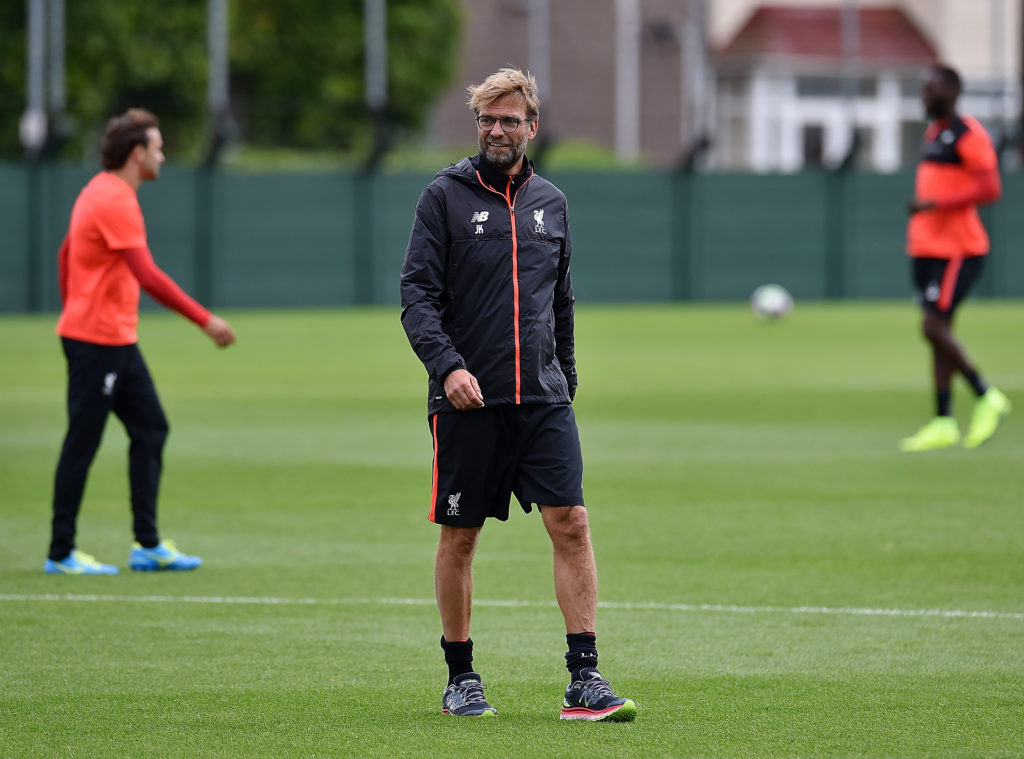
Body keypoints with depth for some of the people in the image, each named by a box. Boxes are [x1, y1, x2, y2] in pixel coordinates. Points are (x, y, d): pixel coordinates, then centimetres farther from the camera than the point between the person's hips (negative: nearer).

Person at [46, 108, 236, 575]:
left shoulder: (99, 192, 12)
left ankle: (148, 545, 11)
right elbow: (148, 276, -26)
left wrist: (74, 312, 26)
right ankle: (61, 553, 3)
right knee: (82, 444, -3)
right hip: (98, 341, -10)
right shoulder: (115, 200, -19)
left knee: (150, 430, 9)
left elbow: (65, 255, 22)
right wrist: (205, 321, -24)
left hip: (116, 342, 10)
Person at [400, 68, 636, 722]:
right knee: (460, 537, 4)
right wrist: (447, 366, -20)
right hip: (467, 400, -3)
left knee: (572, 524, -8)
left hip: (543, 399, 3)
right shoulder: (446, 197, 0)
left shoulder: (550, 202, 13)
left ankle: (585, 680, -8)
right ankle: (461, 678, 18)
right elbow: (418, 294, -6)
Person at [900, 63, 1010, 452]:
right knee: (938, 332, 6)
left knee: (934, 328, -15)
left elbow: (990, 189, -20)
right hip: (928, 247, 9)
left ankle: (987, 397, 1)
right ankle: (943, 424, 7)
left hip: (958, 251, -9)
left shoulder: (968, 135, -12)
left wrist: (935, 203, -24)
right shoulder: (933, 135, 17)